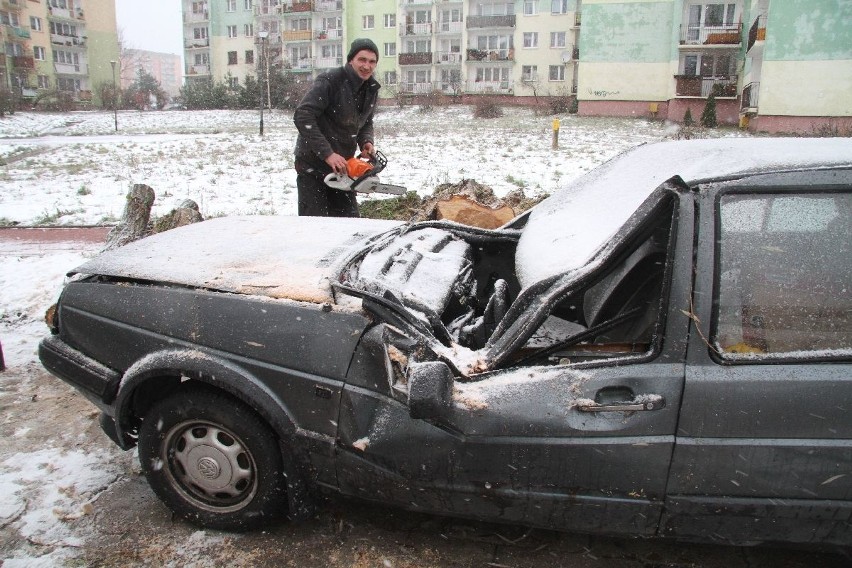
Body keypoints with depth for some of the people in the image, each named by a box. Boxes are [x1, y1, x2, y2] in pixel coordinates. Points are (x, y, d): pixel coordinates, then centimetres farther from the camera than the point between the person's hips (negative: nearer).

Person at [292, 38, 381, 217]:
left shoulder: (371, 90, 4)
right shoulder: (329, 81, -19)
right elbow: (302, 116, -26)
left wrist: (366, 142, -6)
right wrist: (327, 153, -30)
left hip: (342, 165, 7)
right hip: (313, 164, -7)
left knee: (349, 217, 9)